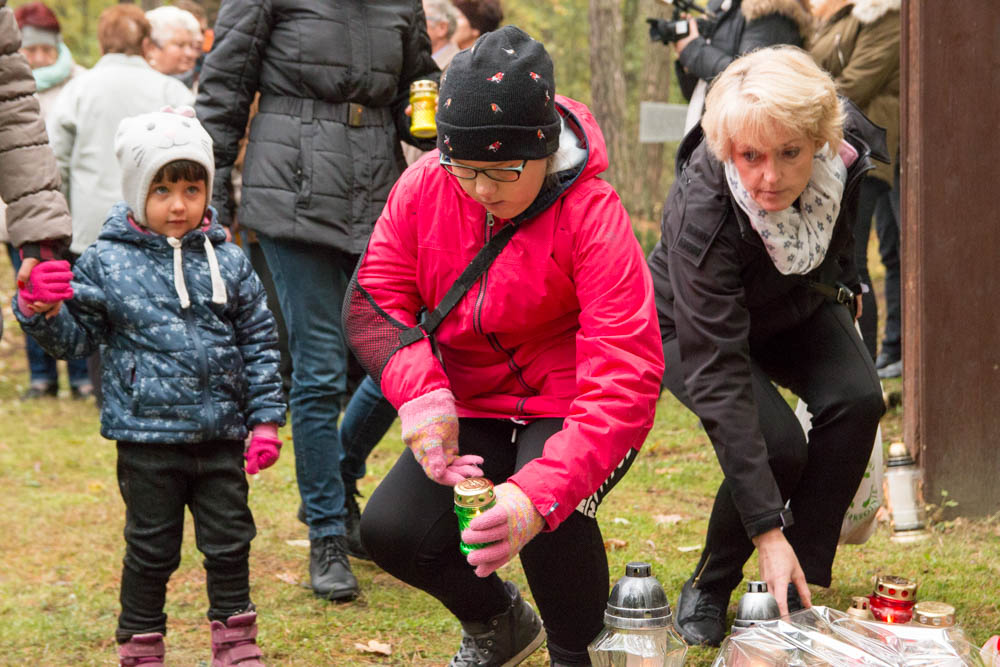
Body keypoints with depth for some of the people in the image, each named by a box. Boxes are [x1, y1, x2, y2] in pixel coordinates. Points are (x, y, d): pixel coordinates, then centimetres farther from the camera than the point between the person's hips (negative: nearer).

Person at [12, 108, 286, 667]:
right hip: (146, 437, -2)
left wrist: (266, 420, 2)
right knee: (152, 547, 8)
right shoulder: (107, 264, -4)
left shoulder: (229, 263, 1)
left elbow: (259, 343, 5)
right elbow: (76, 336, 1)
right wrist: (40, 311, -20)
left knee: (229, 540, 10)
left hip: (220, 435, 2)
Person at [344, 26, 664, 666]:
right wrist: (421, 393, -29)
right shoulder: (425, 185, -10)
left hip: (568, 410, -5)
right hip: (473, 409, 5)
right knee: (391, 529, -15)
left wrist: (539, 494, -45)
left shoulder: (591, 213, -25)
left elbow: (625, 379, -32)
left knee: (550, 518, -33)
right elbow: (374, 298, -6)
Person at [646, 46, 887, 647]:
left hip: (798, 308, 5)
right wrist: (768, 532, -45)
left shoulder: (848, 148, -28)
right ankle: (710, 587, 0)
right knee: (775, 444, -27)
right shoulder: (702, 211, -41)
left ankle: (795, 589, -9)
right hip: (693, 326, -4)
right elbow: (718, 377, -42)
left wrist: (844, 289, 17)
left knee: (856, 399, -23)